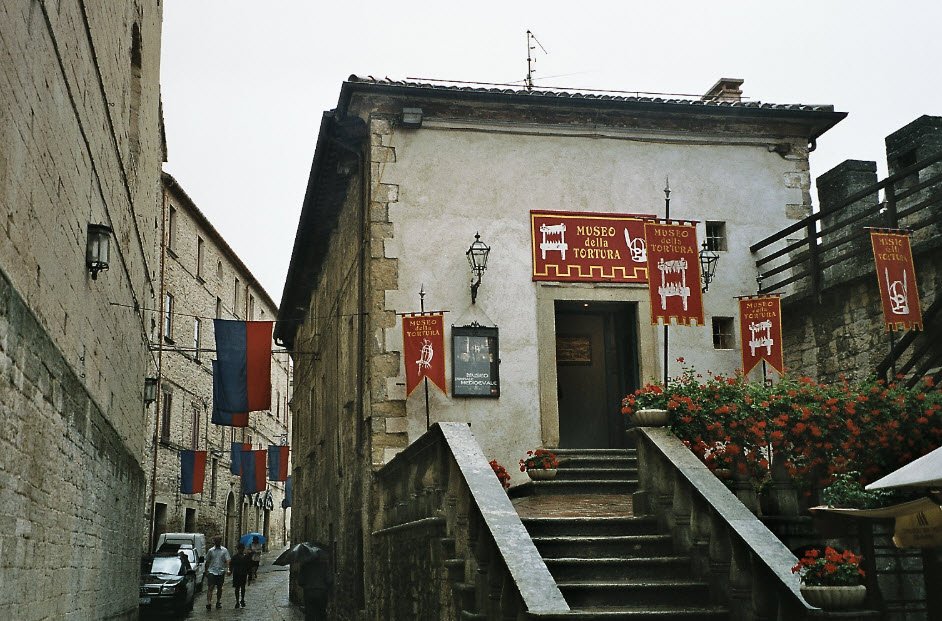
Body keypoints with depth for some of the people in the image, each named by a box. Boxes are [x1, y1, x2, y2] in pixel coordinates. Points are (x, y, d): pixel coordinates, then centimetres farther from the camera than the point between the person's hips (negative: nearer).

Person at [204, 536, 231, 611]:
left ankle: (218, 602, 22)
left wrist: (227, 569, -19)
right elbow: (207, 562, 14)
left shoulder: (224, 550, 4)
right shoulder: (210, 551, 7)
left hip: (221, 572, 1)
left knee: (219, 588, 9)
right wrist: (206, 571, 13)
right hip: (211, 571, -1)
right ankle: (208, 603, -16)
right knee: (210, 587, -11)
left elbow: (227, 560, -4)